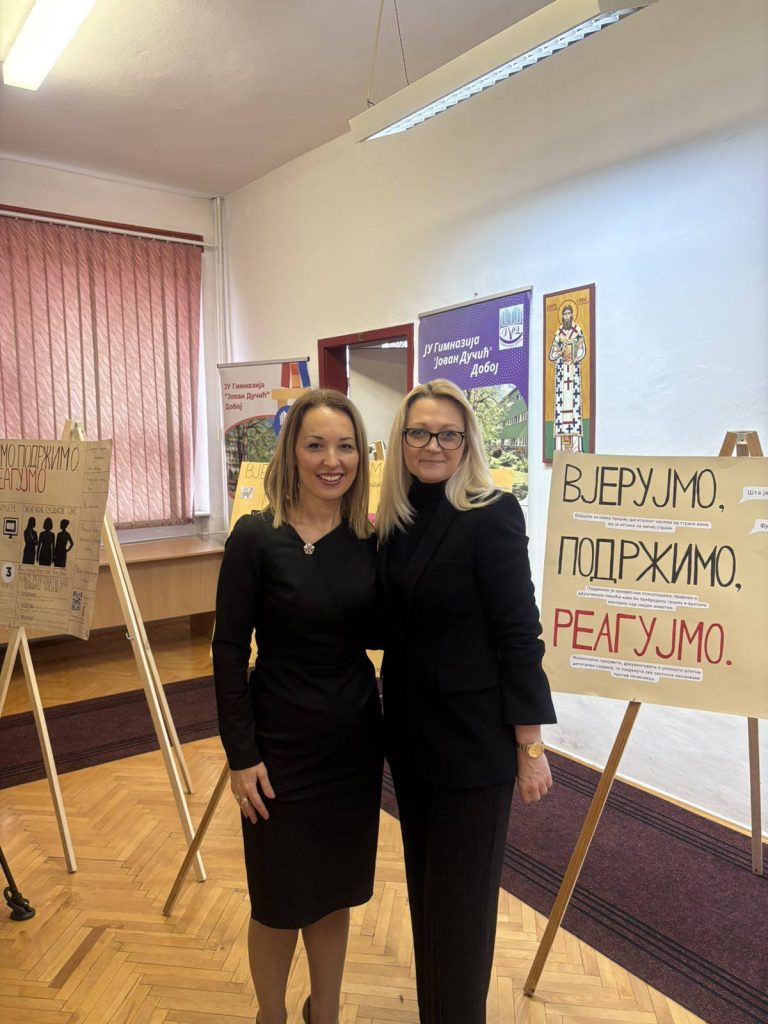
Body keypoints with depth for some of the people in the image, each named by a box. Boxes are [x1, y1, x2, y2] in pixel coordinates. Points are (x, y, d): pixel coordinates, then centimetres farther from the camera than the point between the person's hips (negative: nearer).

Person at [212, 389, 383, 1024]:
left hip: (355, 739, 4)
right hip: (283, 743, -4)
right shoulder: (257, 537, -15)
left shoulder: (370, 539, -3)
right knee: (281, 900, 14)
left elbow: (377, 631, 7)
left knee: (335, 890, 21)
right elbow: (229, 651, -12)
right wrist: (241, 755, -12)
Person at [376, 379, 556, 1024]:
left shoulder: (491, 516, -16)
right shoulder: (395, 519, 3)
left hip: (474, 739, -7)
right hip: (410, 731, 7)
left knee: (460, 895, 10)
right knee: (423, 882, 22)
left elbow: (518, 636, -16)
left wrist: (531, 746, -14)